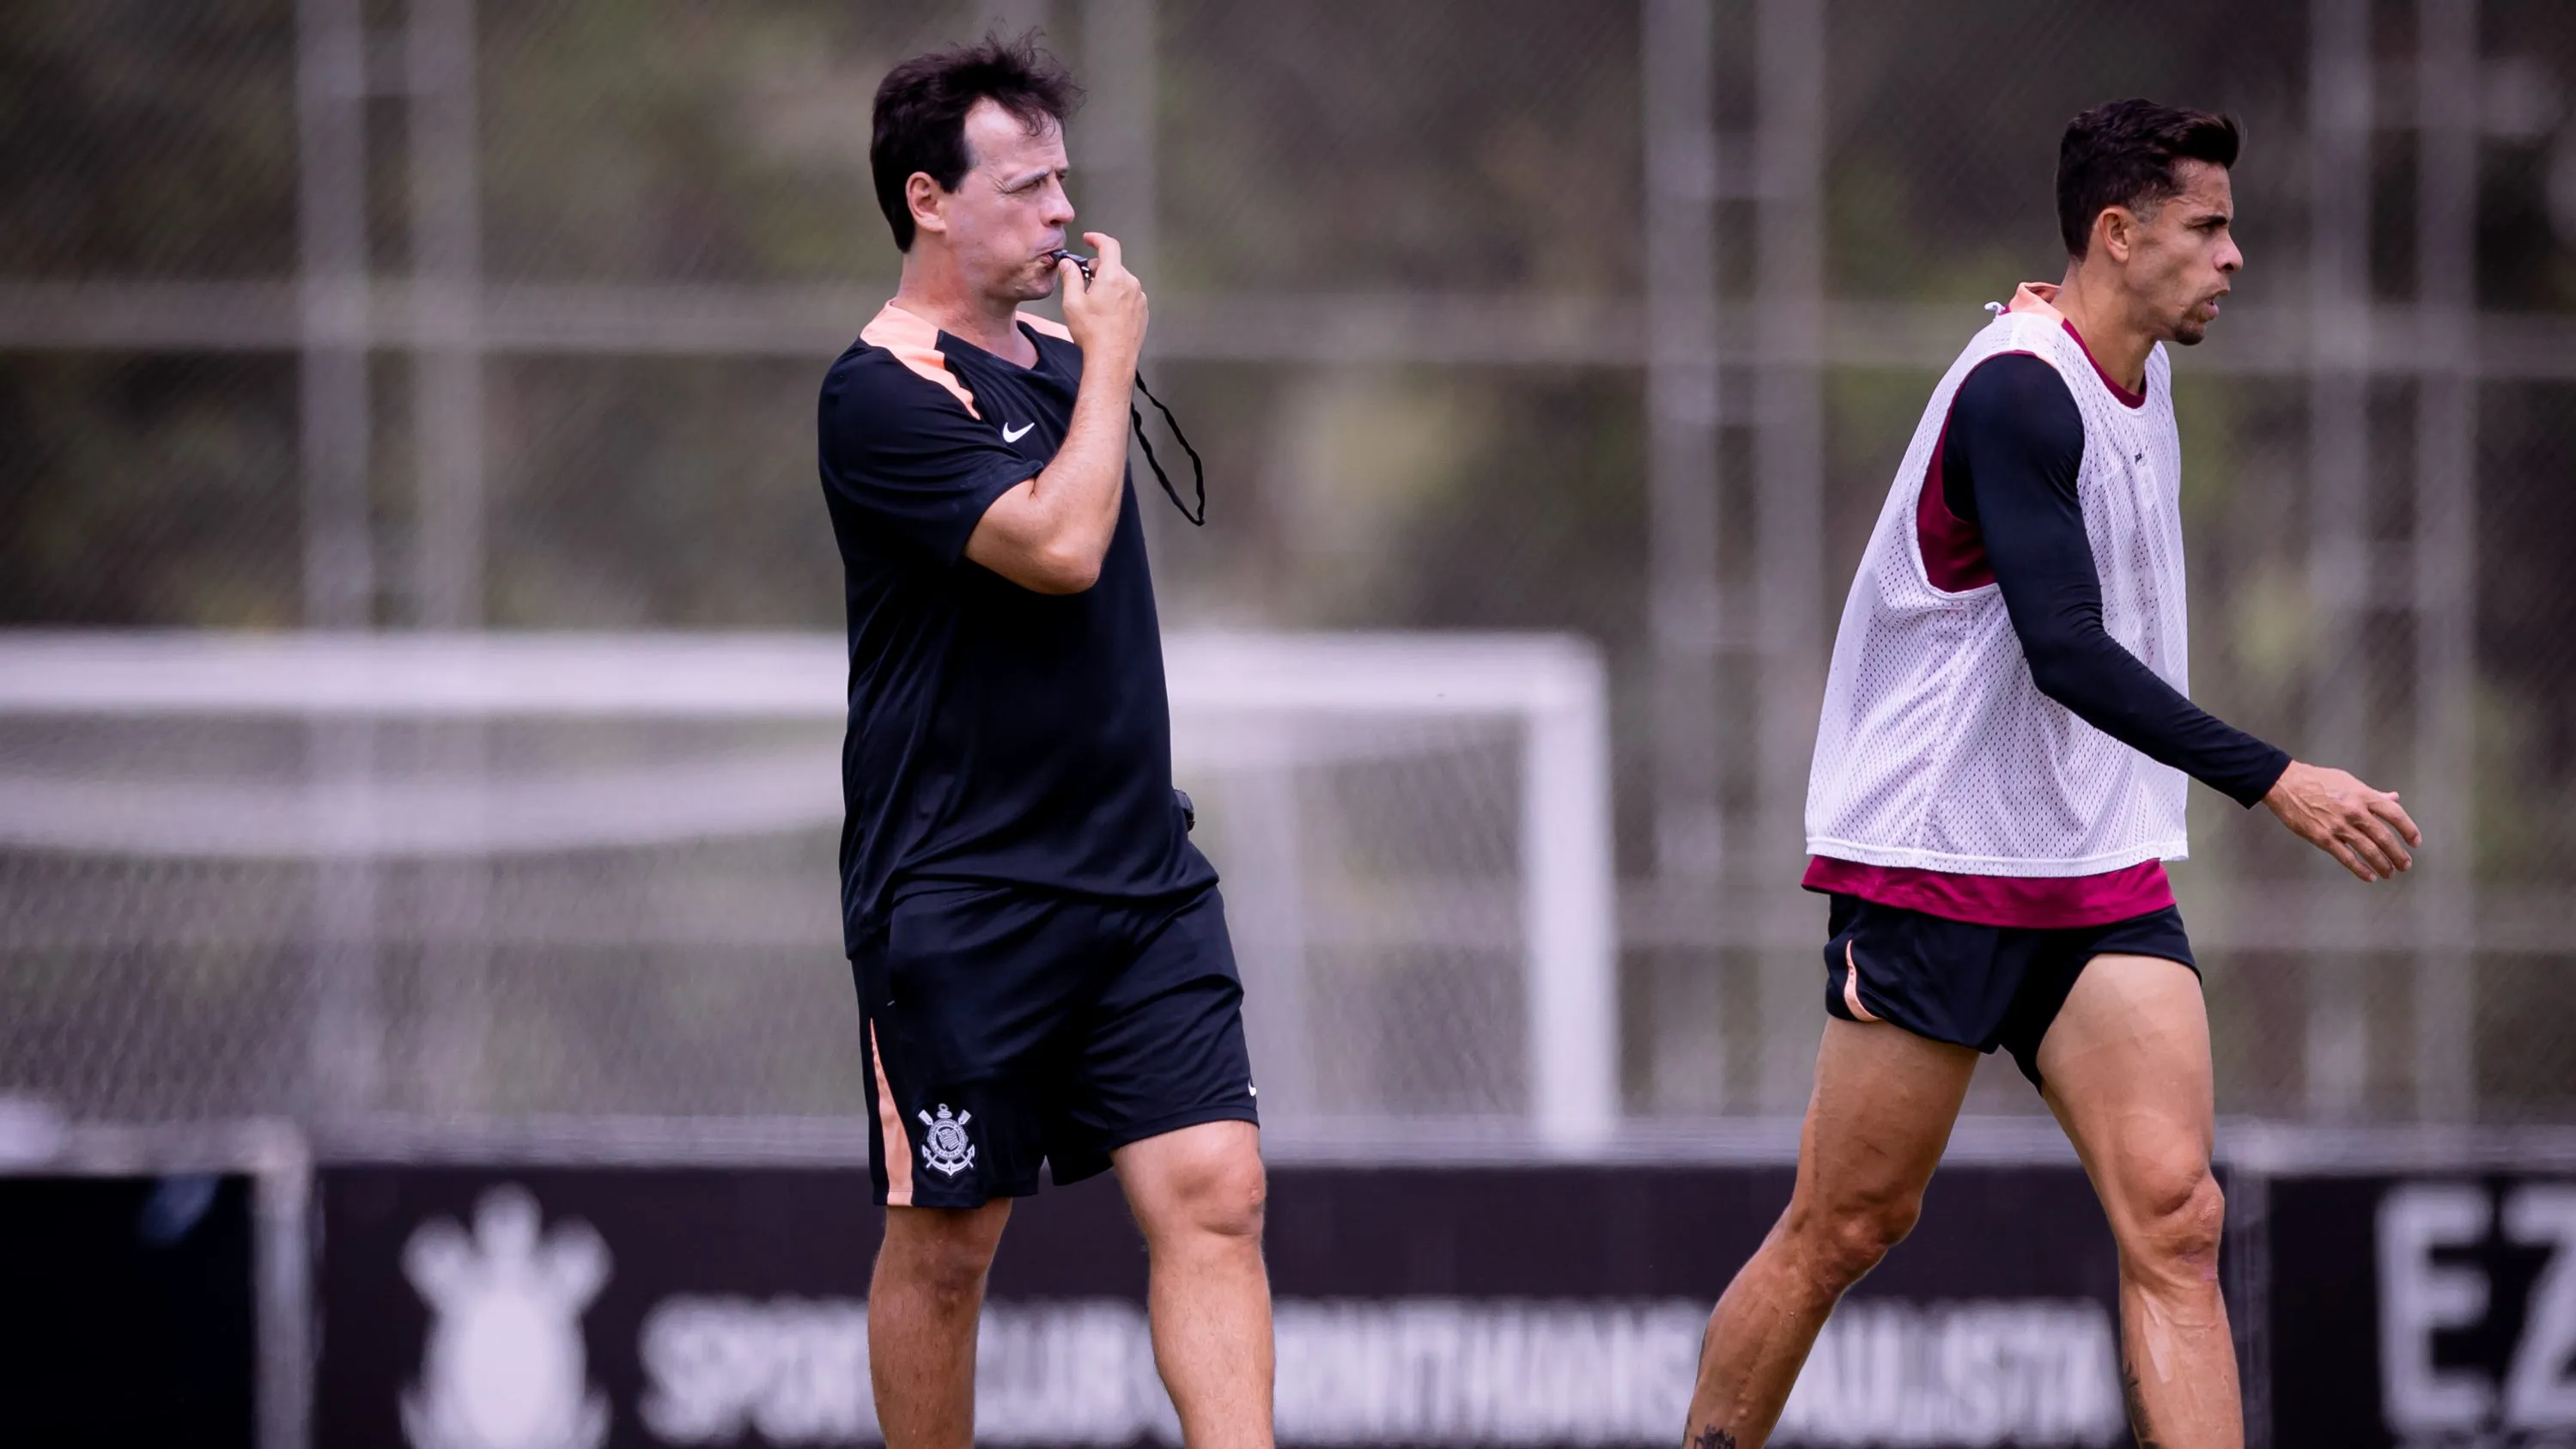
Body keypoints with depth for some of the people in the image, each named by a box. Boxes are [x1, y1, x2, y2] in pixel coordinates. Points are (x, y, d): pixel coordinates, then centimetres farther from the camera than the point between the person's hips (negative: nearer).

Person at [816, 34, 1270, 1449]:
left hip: (1140, 877, 7)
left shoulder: (1056, 351, 13)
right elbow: (1056, 544, -23)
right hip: (958, 896, -7)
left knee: (1213, 1193, -6)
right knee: (945, 1240, 3)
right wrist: (1109, 358, -12)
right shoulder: (882, 391, -12)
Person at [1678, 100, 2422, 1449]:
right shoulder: (2017, 391, -18)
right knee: (1844, 1230, 1)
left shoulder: (2139, 375, 10)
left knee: (2174, 1217, -9)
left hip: (2102, 875, 7)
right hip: (1937, 867, -7)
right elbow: (2065, 651, -27)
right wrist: (2273, 781, -31)